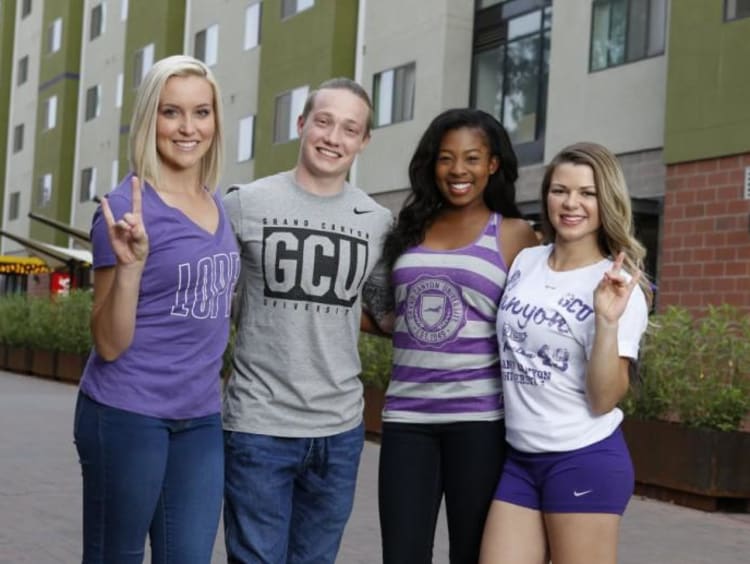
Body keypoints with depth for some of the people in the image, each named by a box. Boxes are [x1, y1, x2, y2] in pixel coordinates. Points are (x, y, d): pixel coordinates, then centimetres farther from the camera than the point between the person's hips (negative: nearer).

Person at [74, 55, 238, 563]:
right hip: (127, 413, -6)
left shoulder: (219, 205, 7)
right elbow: (110, 345, -14)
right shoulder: (128, 207, -12)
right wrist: (131, 264, -27)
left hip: (201, 418, 6)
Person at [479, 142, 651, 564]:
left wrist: (608, 321, -24)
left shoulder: (620, 287, -7)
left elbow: (604, 400, -15)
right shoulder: (525, 262, 6)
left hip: (587, 462, -5)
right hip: (520, 459, 5)